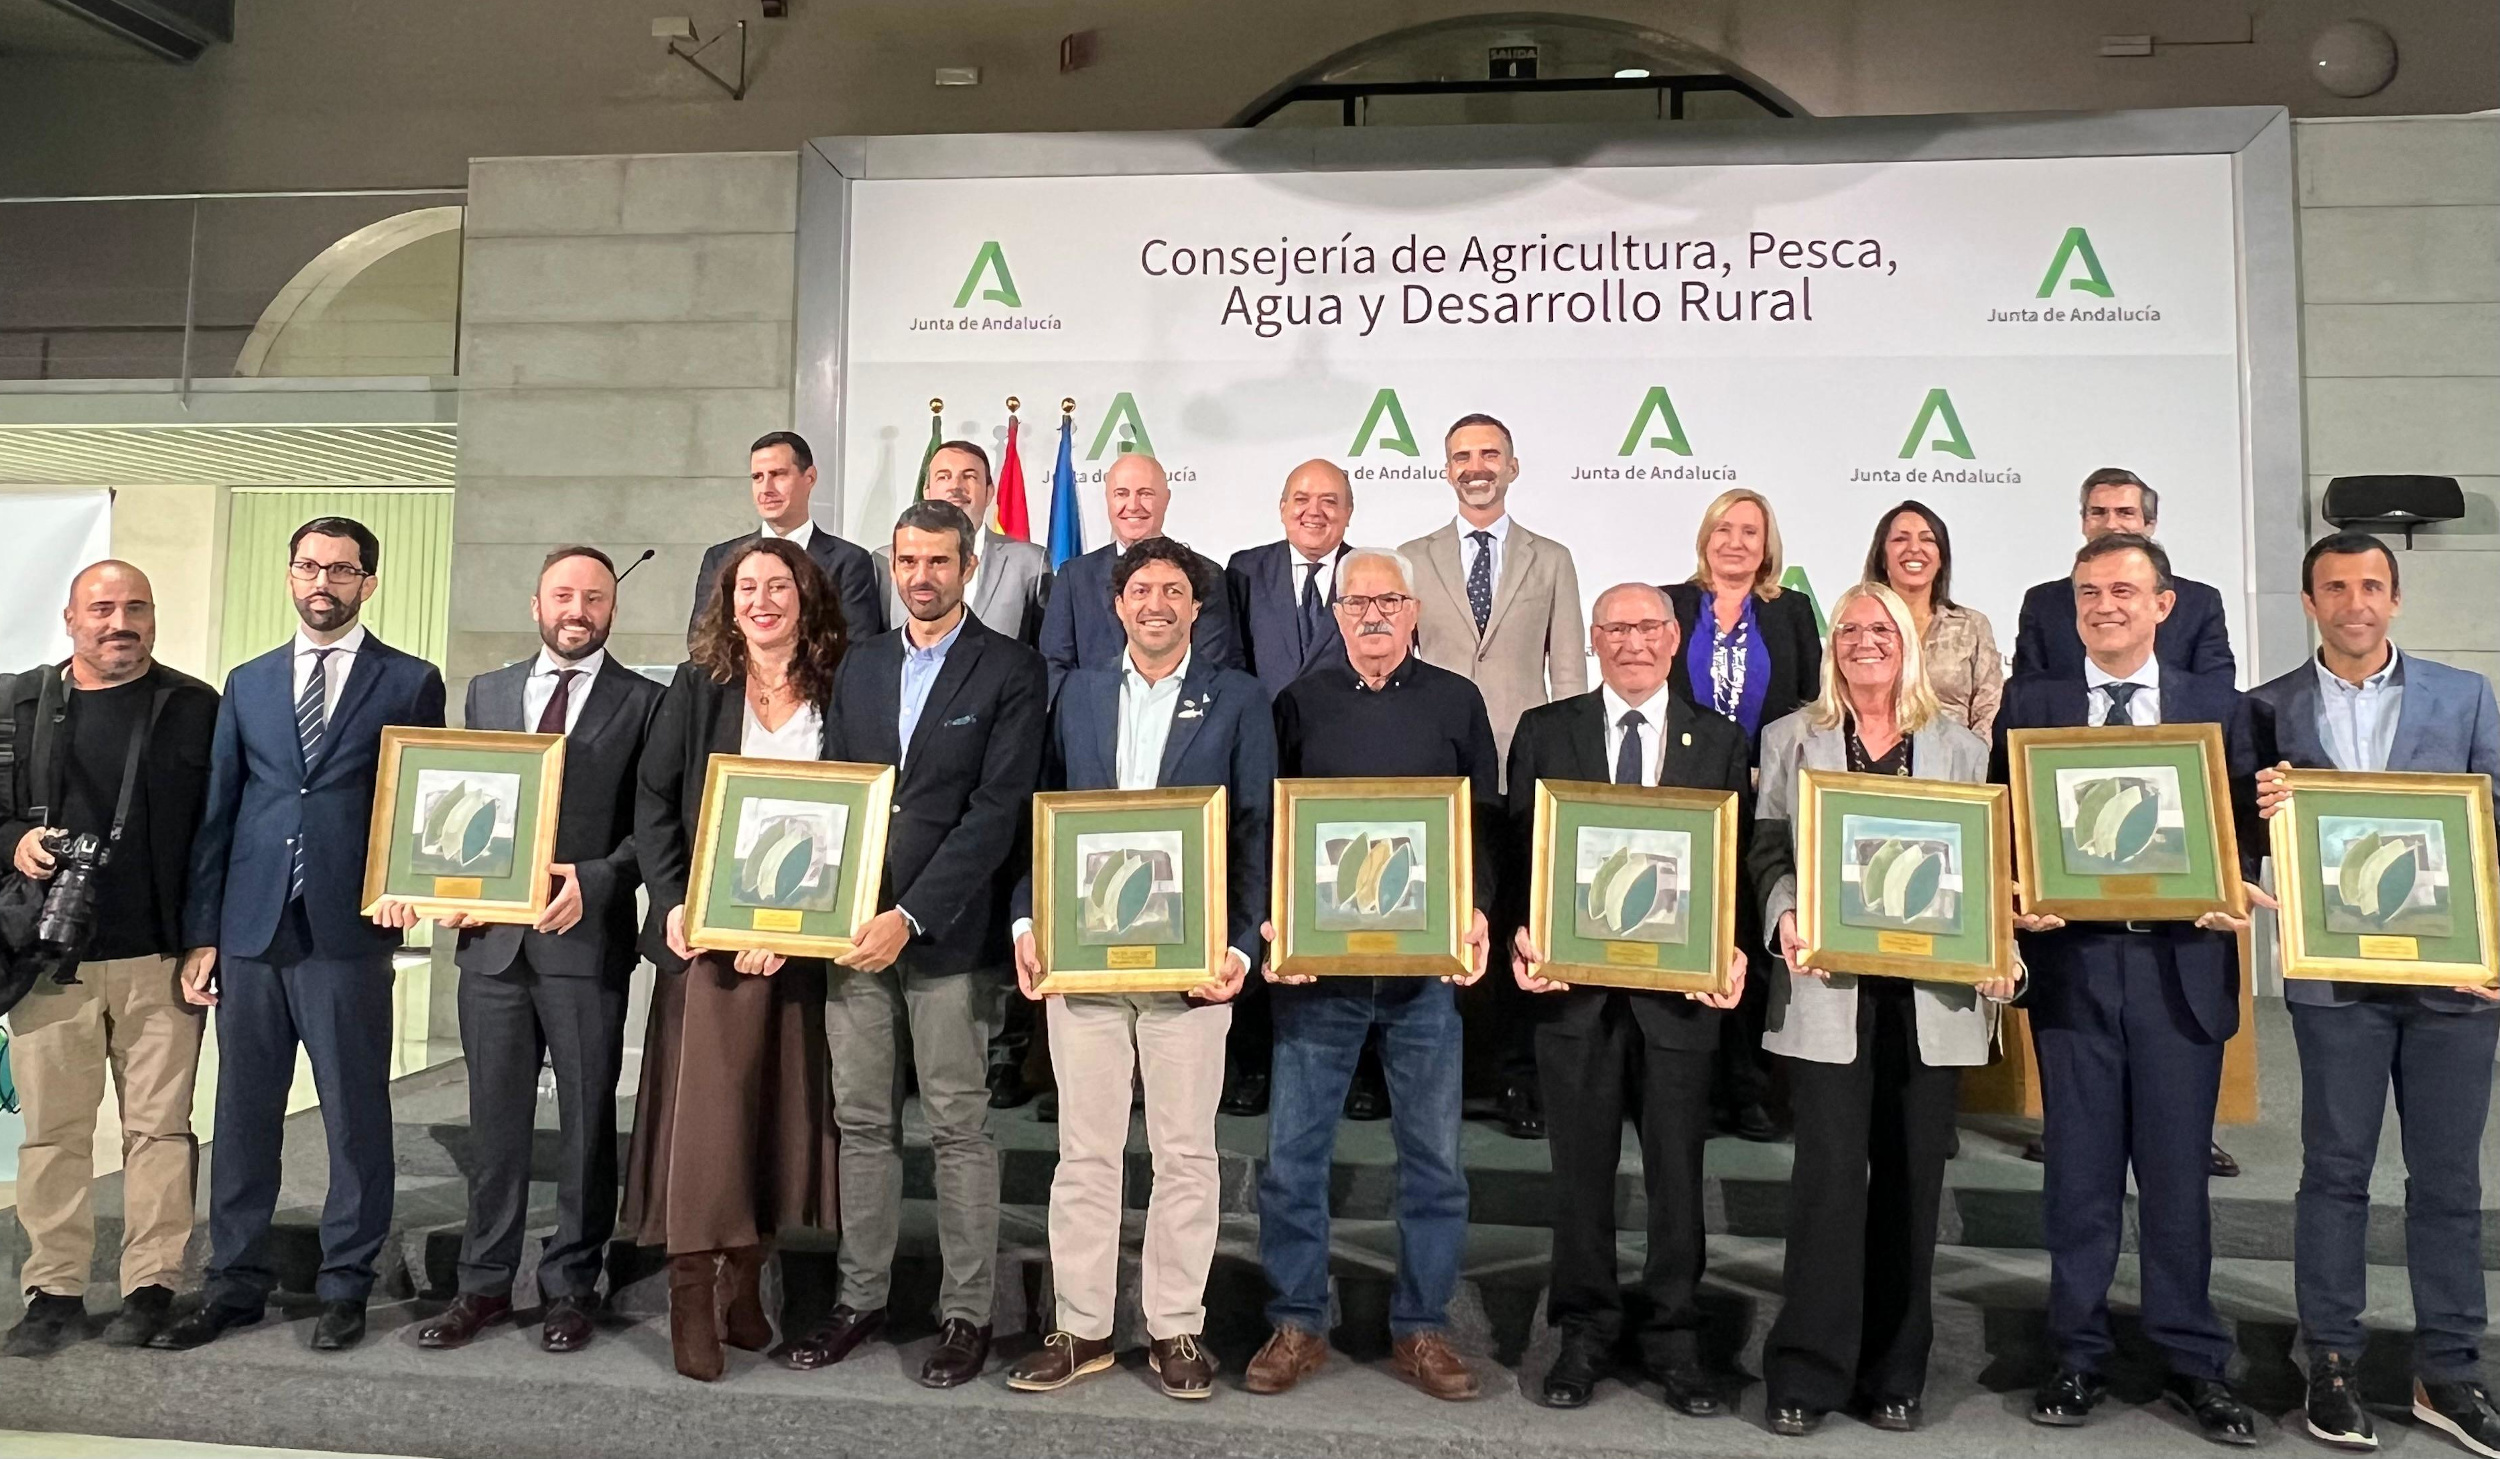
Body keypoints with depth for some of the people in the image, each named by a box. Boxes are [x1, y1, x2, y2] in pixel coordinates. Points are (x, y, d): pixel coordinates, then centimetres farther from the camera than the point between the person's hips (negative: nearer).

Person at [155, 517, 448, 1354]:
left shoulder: (411, 683, 4)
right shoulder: (247, 684, 14)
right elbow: (216, 813, 12)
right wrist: (201, 933, 7)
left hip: (349, 933, -3)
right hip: (251, 931, 4)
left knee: (356, 1117, 3)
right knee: (243, 1115, 10)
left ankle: (345, 1286, 15)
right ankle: (235, 1284, 22)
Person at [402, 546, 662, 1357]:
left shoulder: (642, 704, 1)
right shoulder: (487, 693, 14)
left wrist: (594, 881, -16)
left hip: (587, 939, -3)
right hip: (491, 936, 4)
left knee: (587, 1120, 5)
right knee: (494, 1117, 10)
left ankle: (571, 1286, 17)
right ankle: (484, 1285, 22)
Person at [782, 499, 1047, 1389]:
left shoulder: (1011, 672, -3)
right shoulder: (860, 667, 14)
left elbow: (998, 810, -11)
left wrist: (911, 915, -16)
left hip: (948, 936, -5)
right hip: (854, 925, 5)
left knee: (958, 1128, 3)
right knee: (862, 1121, 12)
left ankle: (966, 1312, 14)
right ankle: (862, 1298, 24)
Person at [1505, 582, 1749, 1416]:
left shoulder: (1721, 743, 7)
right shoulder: (1544, 732, 6)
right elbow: (1517, 847, 3)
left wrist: (1734, 951, -11)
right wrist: (1522, 934, -12)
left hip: (1681, 983, 0)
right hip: (1575, 980, 0)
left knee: (1677, 1169, 8)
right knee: (1581, 1167, 10)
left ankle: (1674, 1340, 23)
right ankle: (1585, 1334, 24)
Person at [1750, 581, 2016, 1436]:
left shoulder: (1961, 749, 13)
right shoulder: (1790, 740, 10)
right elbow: (1769, 853, 5)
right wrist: (1786, 920, -13)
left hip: (1935, 992, 2)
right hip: (1830, 989, -2)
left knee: (1912, 1180, 7)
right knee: (1830, 1174, -6)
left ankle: (1894, 1373, 19)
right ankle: (1807, 1372, 5)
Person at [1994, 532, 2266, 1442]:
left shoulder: (2218, 706, 7)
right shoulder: (2028, 705, 5)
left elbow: (2243, 824, 6)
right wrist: (2014, 894, -14)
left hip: (2182, 961, 0)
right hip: (2072, 960, 0)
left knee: (2178, 1171, 7)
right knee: (2080, 1171, 8)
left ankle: (2193, 1364, 23)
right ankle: (2079, 1356, 21)